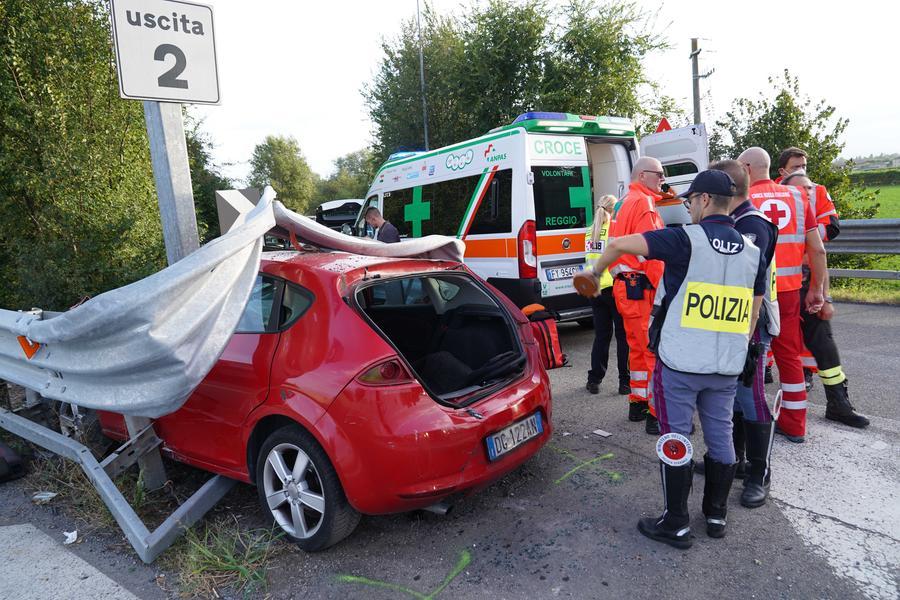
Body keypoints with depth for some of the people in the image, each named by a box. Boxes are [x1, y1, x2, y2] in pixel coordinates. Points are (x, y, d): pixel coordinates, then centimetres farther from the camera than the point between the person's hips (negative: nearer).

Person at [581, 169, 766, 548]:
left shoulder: (687, 240, -12)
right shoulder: (752, 251, 7)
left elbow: (621, 244, -16)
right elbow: (753, 313, 13)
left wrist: (594, 272, 1)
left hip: (680, 362, -6)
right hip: (727, 367, 6)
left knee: (676, 440, 5)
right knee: (720, 437, 17)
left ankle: (676, 524, 14)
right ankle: (716, 515, 32)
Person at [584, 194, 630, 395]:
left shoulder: (590, 233, 9)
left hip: (595, 290, 5)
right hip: (614, 287, -5)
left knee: (601, 334, 14)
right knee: (623, 335, 6)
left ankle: (594, 380, 17)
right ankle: (625, 381, 10)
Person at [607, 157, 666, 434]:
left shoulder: (624, 204, 20)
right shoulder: (644, 203, -11)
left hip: (625, 286, 10)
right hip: (642, 289, -10)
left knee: (638, 348, 17)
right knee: (656, 350, -8)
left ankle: (638, 404, 26)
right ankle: (658, 415, -6)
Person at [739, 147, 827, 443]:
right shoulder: (797, 196, 6)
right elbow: (817, 249, 5)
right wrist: (816, 289, 13)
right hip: (788, 291, 4)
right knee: (790, 357, 15)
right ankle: (794, 425, 23)